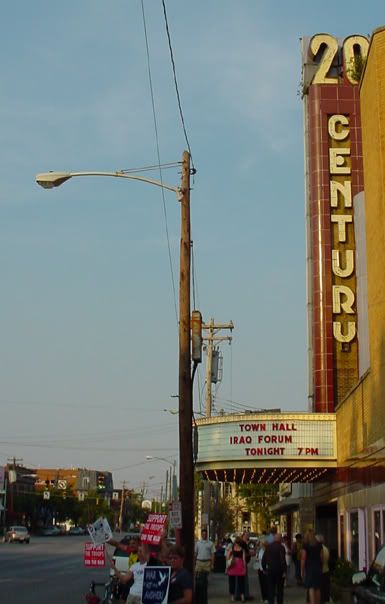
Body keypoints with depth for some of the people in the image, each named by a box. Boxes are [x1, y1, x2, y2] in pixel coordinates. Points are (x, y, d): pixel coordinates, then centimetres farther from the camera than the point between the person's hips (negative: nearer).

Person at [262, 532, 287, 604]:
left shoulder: (268, 547, 3)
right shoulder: (281, 547, -13)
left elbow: (264, 559, 6)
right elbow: (283, 560, -18)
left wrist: (264, 568, 15)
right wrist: (284, 571, -14)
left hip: (270, 570, 3)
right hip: (279, 570, -3)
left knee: (270, 588, 7)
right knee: (280, 589, 9)